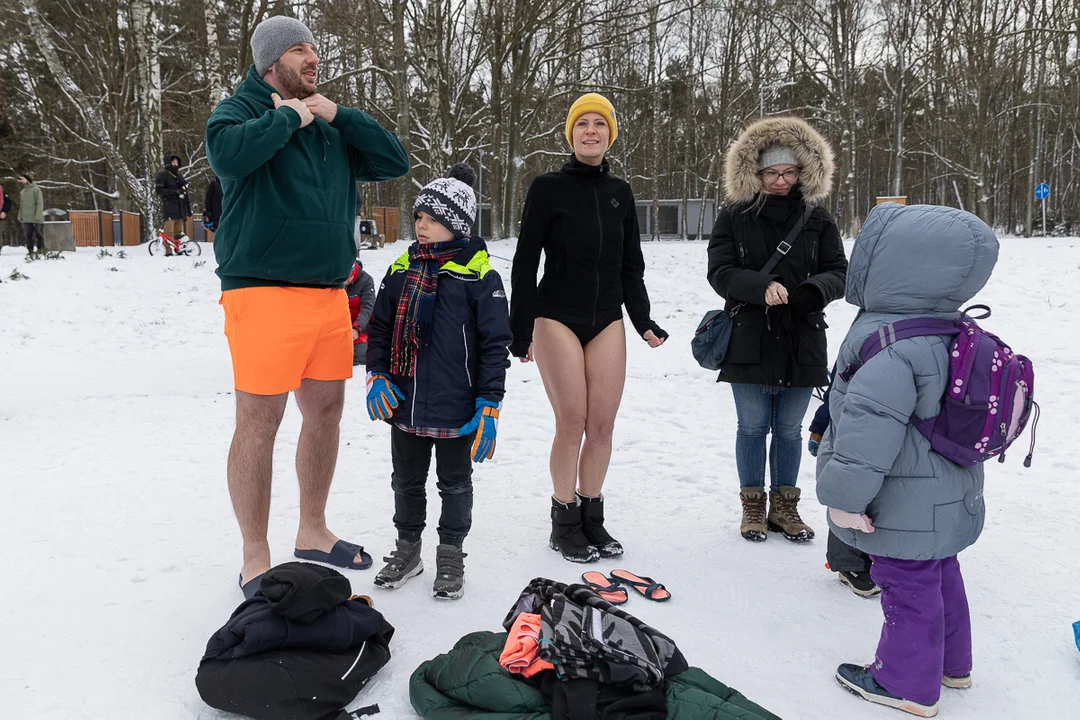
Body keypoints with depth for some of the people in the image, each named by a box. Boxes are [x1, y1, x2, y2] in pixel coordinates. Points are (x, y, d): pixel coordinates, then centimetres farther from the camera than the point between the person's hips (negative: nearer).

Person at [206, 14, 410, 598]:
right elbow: (228, 155, -24)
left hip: (329, 292, 7)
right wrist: (289, 117, -11)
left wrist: (340, 115, 0)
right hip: (263, 289, -7)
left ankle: (313, 532, 30)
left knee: (326, 409, 12)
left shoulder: (330, 124, 18)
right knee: (260, 419, -3)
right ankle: (255, 558, 11)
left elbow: (395, 162, 9)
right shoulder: (241, 109, -1)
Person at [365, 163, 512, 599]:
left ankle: (451, 556, 30)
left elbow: (495, 344, -9)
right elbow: (379, 328, 14)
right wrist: (377, 375, -1)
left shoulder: (479, 275, -8)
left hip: (456, 410, -4)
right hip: (404, 405, 5)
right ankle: (408, 549, 36)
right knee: (407, 482, 18)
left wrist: (489, 405, -12)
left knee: (455, 485, 12)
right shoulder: (402, 270, 6)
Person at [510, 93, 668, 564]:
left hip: (607, 322, 4)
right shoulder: (548, 188, -3)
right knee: (572, 423, -6)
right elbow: (525, 262, -3)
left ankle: (592, 519, 17)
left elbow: (631, 264, 15)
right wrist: (520, 330, -5)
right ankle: (564, 523, 11)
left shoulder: (620, 192, 11)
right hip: (557, 319, -4)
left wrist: (642, 321, 7)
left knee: (602, 424, 2)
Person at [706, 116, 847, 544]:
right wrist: (762, 287, -26)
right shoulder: (734, 218, 0)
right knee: (753, 427, 8)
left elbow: (838, 272, 2)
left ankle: (784, 505, 27)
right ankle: (753, 505, 24)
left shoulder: (817, 220, 6)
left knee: (789, 430, 11)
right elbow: (720, 272, -8)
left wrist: (814, 289, -21)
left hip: (802, 343, 2)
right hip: (749, 343, -1)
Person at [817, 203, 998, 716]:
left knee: (908, 588, 7)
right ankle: (949, 663, 44)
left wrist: (844, 496, -24)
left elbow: (868, 428, -33)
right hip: (948, 500, 10)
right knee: (939, 578, 25)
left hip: (906, 513, -10)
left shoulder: (888, 346, -30)